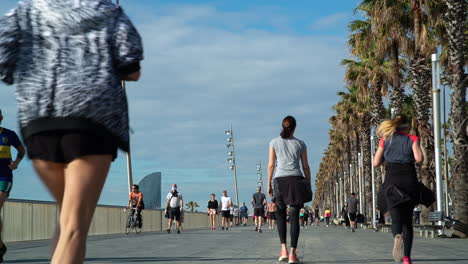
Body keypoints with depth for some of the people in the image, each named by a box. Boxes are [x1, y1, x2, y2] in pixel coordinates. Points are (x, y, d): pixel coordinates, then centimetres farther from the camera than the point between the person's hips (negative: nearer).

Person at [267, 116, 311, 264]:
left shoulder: (274, 142, 7)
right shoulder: (300, 144, 10)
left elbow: (271, 165, 4)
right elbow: (305, 167, 9)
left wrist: (269, 185, 8)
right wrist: (309, 185, 16)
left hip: (280, 180, 0)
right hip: (296, 179, 0)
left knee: (280, 214, 15)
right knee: (294, 217, -1)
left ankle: (283, 249, 2)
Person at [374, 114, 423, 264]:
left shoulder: (385, 140, 13)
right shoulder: (412, 139, 8)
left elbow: (376, 163, 7)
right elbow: (419, 159, -6)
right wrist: (410, 157, 16)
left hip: (392, 179, 0)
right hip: (409, 179, 0)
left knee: (396, 216, -7)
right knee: (408, 220, 11)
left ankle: (397, 236, -43)